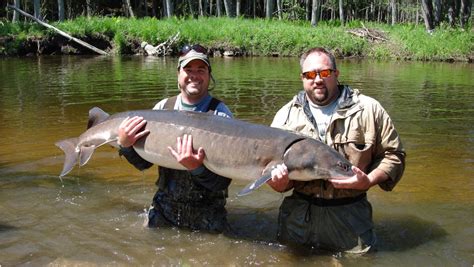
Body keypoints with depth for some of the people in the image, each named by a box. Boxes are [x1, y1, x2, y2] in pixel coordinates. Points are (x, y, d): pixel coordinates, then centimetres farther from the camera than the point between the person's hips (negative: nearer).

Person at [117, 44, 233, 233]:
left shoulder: (220, 114, -13)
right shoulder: (162, 107, 0)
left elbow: (222, 181, -18)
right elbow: (143, 163, 4)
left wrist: (197, 168, -37)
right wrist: (125, 145, -15)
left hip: (206, 214, -3)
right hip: (164, 208, 4)